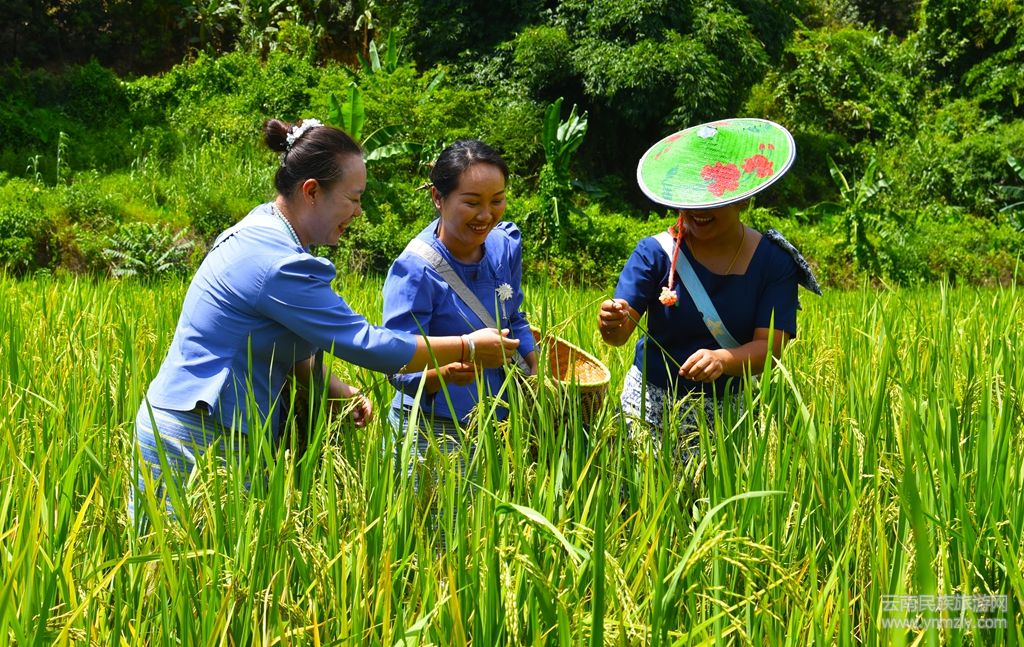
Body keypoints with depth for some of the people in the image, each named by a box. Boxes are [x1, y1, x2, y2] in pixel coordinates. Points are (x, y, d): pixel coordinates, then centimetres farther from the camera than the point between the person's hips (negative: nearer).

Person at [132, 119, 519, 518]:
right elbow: (364, 343, -18)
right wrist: (468, 348, -9)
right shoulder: (280, 263, -22)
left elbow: (287, 342, 18)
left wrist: (337, 390, 3)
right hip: (199, 441, -10)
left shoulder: (260, 229, 10)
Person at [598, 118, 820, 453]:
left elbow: (771, 346, -14)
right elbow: (622, 331, -14)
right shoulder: (656, 251, -7)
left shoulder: (773, 262, -6)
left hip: (728, 410, 0)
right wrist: (614, 323, -39)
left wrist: (723, 360, -35)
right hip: (652, 403, 0)